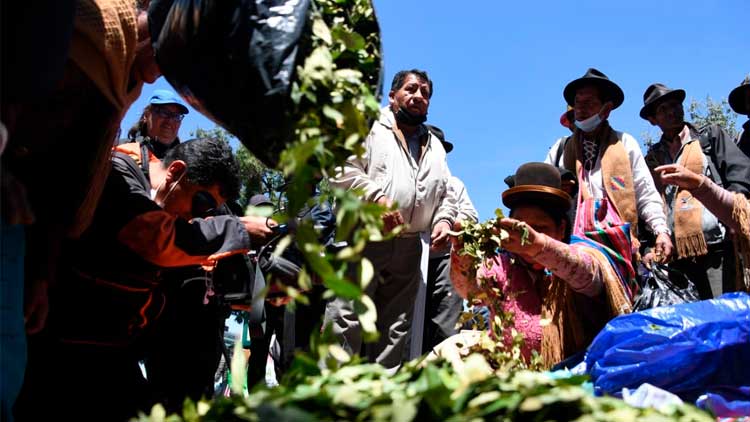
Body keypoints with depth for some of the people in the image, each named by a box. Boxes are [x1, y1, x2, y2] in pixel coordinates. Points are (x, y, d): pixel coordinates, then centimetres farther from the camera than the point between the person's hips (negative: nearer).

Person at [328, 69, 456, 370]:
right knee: (346, 318, -12)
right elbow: (342, 169, -8)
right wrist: (378, 199, -18)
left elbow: (445, 194, 25)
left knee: (396, 328, 7)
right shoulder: (368, 127, 5)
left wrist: (444, 220, 4)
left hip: (409, 247, 6)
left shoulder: (435, 147, 25)